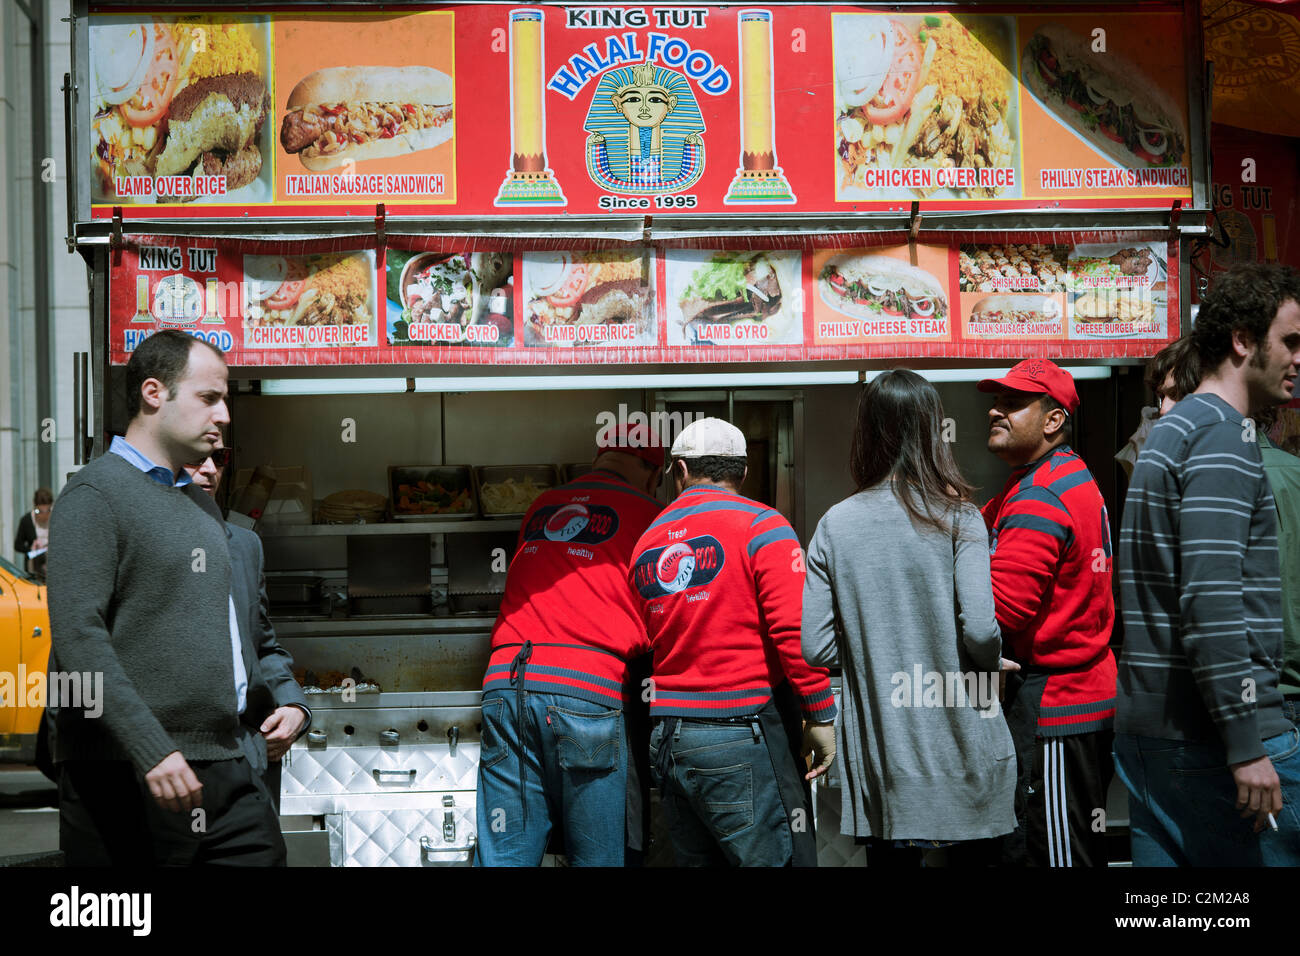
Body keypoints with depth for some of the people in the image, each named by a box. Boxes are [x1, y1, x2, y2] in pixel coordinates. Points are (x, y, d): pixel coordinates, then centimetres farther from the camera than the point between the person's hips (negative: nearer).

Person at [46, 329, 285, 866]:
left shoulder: (201, 505, 21)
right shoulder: (97, 494, -6)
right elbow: (78, 637, -17)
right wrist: (152, 750, -23)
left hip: (225, 771, 8)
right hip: (127, 777, -7)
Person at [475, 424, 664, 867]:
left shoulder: (542, 506, 21)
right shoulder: (647, 515, 8)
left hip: (505, 680, 4)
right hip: (586, 685, -4)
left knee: (503, 855, 5)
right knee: (598, 857, 3)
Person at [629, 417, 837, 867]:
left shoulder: (647, 543, 12)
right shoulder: (761, 525, -5)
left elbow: (645, 644, 15)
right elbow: (795, 629, -13)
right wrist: (821, 715, -9)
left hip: (667, 739, 6)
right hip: (744, 729, -6)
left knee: (696, 859, 12)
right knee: (777, 858, -4)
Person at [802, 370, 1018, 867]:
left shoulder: (835, 524, -1)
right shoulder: (958, 518, -7)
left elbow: (815, 647, -5)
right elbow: (979, 629, -18)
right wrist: (993, 664, 3)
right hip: (959, 752, -2)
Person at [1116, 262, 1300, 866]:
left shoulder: (1168, 431, 19)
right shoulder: (1224, 433, -11)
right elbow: (1211, 600, -21)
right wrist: (1247, 743, -21)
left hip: (1144, 727, 10)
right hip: (1211, 733, -9)